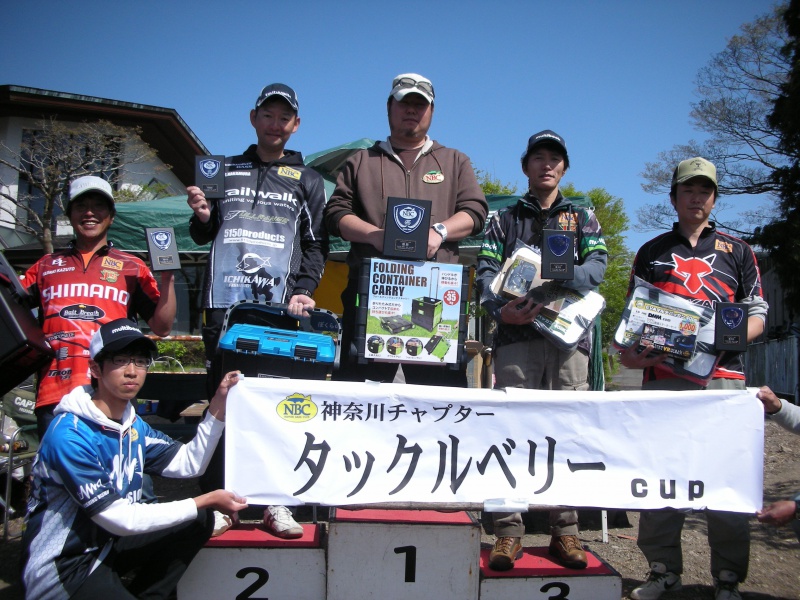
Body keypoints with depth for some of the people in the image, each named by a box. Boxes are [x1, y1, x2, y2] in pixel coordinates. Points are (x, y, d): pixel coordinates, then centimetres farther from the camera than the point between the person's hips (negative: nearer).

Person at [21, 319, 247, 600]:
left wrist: (218, 405, -4)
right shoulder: (70, 437, -23)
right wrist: (206, 501, -18)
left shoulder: (132, 424, 4)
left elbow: (189, 463, 7)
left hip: (106, 542, 9)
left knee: (199, 521, 3)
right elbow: (120, 519, -22)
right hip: (63, 567, -9)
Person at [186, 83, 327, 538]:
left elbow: (316, 245, 10)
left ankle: (277, 502, 3)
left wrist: (303, 291, -6)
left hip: (280, 309, -1)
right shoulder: (226, 171, 19)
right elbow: (203, 235, 21)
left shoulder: (307, 181, 15)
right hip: (225, 303, 2)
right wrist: (203, 218, -2)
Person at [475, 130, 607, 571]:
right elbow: (485, 272, 5)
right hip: (516, 336, 0)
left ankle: (565, 532, 6)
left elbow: (597, 266, 3)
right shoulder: (505, 220, 18)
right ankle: (508, 531, -1)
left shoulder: (582, 218, 19)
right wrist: (500, 309, -15)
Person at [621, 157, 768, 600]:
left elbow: (757, 313, 13)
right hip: (662, 376, 1)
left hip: (722, 375, -1)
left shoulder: (737, 251, 16)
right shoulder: (651, 252, 18)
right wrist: (630, 351, -1)